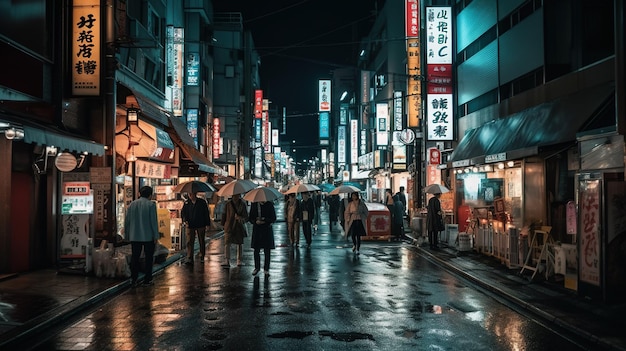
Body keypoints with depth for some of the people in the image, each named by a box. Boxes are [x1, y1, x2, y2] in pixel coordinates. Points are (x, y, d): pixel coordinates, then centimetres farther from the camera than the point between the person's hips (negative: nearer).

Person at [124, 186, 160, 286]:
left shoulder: (132, 204, 6)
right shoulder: (151, 205, -8)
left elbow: (127, 221, 8)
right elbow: (154, 221, -10)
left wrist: (127, 235, 17)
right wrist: (156, 236, -4)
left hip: (134, 237, 4)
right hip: (149, 237, -3)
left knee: (134, 257, 9)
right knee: (149, 258, 5)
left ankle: (133, 279, 7)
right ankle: (147, 280, 6)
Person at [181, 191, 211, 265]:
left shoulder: (202, 202, -1)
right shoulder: (187, 203, 4)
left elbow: (206, 214, 2)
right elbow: (183, 213, 11)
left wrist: (207, 224, -2)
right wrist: (184, 221, -7)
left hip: (201, 225, -1)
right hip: (190, 226, 1)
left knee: (201, 242, 11)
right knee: (189, 242, -9)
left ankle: (202, 257, 27)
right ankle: (189, 259, -12)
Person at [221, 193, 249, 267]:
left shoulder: (243, 205, 2)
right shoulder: (227, 204, 1)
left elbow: (246, 217, 1)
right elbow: (224, 215, 8)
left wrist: (241, 219, -20)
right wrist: (223, 224, 6)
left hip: (239, 227, 2)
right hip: (229, 226, -2)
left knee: (240, 244, 9)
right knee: (227, 243, -15)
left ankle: (239, 261, 22)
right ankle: (227, 261, -20)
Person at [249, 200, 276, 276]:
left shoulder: (269, 205, -1)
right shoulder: (254, 205, 5)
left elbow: (273, 218, -2)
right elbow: (251, 218, 6)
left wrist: (265, 221, -17)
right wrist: (255, 221, -15)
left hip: (267, 230, -2)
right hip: (257, 230, 2)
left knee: (267, 251, 2)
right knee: (256, 250, 7)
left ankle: (266, 269, 11)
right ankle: (257, 267, 22)